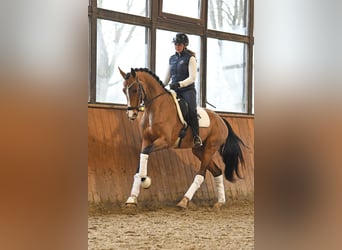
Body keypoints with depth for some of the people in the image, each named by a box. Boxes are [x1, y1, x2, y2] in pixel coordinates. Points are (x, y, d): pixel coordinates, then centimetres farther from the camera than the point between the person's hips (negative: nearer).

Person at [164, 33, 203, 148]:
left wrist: (180, 84, -26)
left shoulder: (190, 58, -2)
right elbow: (167, 77, 23)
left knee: (192, 110, -29)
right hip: (174, 91, 6)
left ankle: (196, 137, -27)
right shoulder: (172, 59, 16)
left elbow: (192, 78, -12)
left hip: (187, 90, -6)